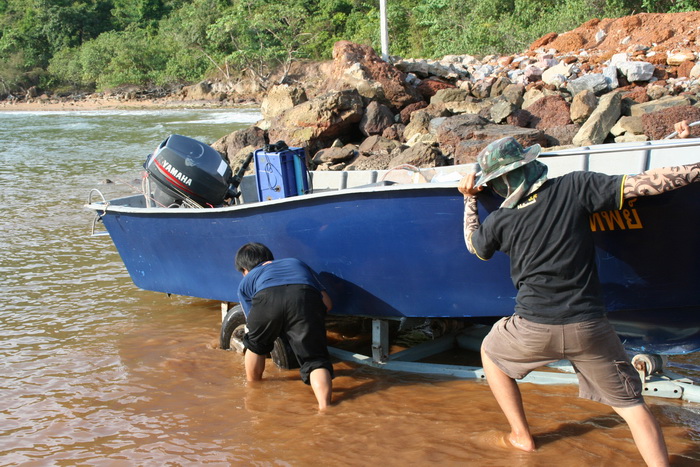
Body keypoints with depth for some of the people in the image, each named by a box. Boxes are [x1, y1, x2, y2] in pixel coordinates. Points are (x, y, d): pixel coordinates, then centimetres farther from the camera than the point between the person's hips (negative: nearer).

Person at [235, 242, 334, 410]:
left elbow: (254, 327, 37)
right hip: (306, 299, 0)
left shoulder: (246, 281, 38)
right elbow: (327, 303, 32)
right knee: (315, 360, 5)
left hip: (267, 298, 0)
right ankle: (324, 405, -17)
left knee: (255, 345, 30)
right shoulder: (297, 263, 44)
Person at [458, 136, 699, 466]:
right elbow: (642, 185, -11)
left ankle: (521, 436, 32)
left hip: (534, 328, 0)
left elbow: (474, 245, 19)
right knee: (630, 403, 12)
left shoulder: (499, 221, -4)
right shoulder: (574, 188, -8)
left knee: (490, 352, 30)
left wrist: (469, 200, 28)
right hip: (590, 327, 0)